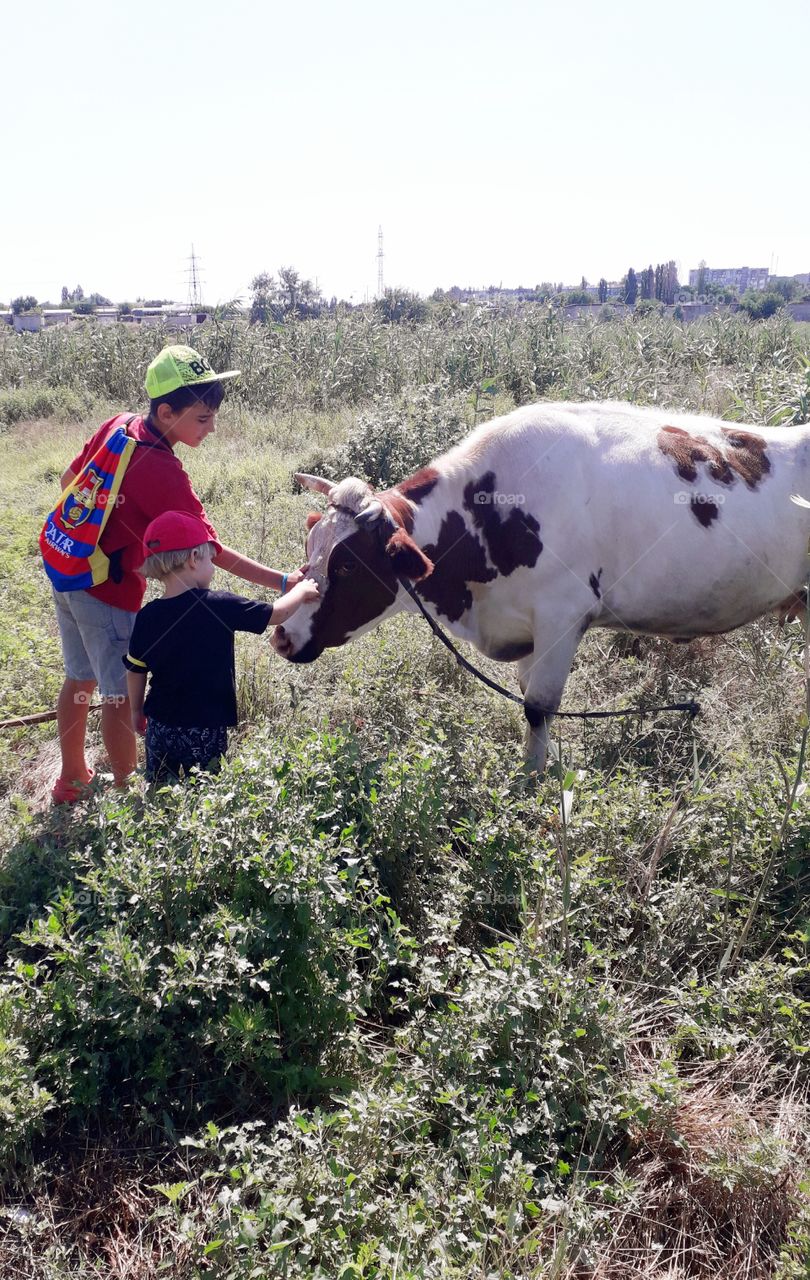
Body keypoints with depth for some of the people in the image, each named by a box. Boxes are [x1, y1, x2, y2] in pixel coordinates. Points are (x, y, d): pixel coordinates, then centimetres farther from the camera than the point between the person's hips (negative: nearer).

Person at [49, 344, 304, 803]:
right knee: (122, 695, 5)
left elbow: (70, 481, 10)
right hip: (110, 591, -8)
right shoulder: (163, 473, -26)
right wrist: (282, 581, -26)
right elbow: (212, 551, -25)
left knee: (80, 679, 22)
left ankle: (72, 778, 37)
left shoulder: (117, 426, -3)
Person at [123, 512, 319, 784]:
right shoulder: (220, 606, -16)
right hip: (206, 729, -4)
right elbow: (277, 613, -7)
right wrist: (301, 590, 13)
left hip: (160, 724, 4)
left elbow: (135, 671, 6)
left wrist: (136, 710, 23)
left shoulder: (147, 617, -4)